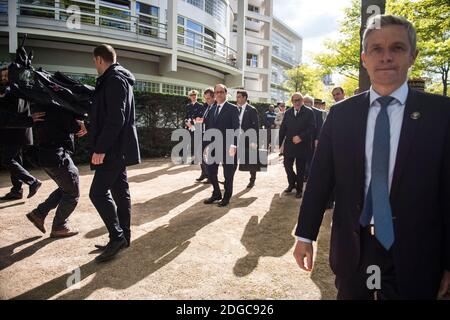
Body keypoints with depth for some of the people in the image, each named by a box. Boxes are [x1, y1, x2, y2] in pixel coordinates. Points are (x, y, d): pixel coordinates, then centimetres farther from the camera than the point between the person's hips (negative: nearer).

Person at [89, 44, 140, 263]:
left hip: (114, 148, -10)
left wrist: (100, 148, -23)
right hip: (119, 148, 10)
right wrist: (90, 127, 35)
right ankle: (123, 236, 20)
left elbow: (115, 118, -23)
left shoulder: (113, 79, -13)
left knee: (98, 192, -8)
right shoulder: (119, 78, 19)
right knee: (120, 191, 12)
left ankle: (117, 237, -1)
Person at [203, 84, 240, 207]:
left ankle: (227, 197, 22)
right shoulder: (211, 109, 13)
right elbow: (208, 128, 14)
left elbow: (236, 128, -12)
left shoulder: (232, 108, -5)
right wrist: (207, 144, 10)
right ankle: (216, 194, 26)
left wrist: (233, 145, -21)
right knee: (210, 172, 8)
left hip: (227, 146, -5)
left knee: (228, 173, 6)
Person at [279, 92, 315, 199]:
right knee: (287, 165, 2)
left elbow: (311, 127, -10)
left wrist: (301, 137, -21)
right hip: (289, 145, 3)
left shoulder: (309, 112, -2)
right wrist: (279, 142, 3)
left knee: (300, 168, 5)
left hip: (302, 145, -3)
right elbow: (283, 128, 9)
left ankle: (299, 189, 20)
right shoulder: (288, 113, 10)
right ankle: (292, 184, 27)